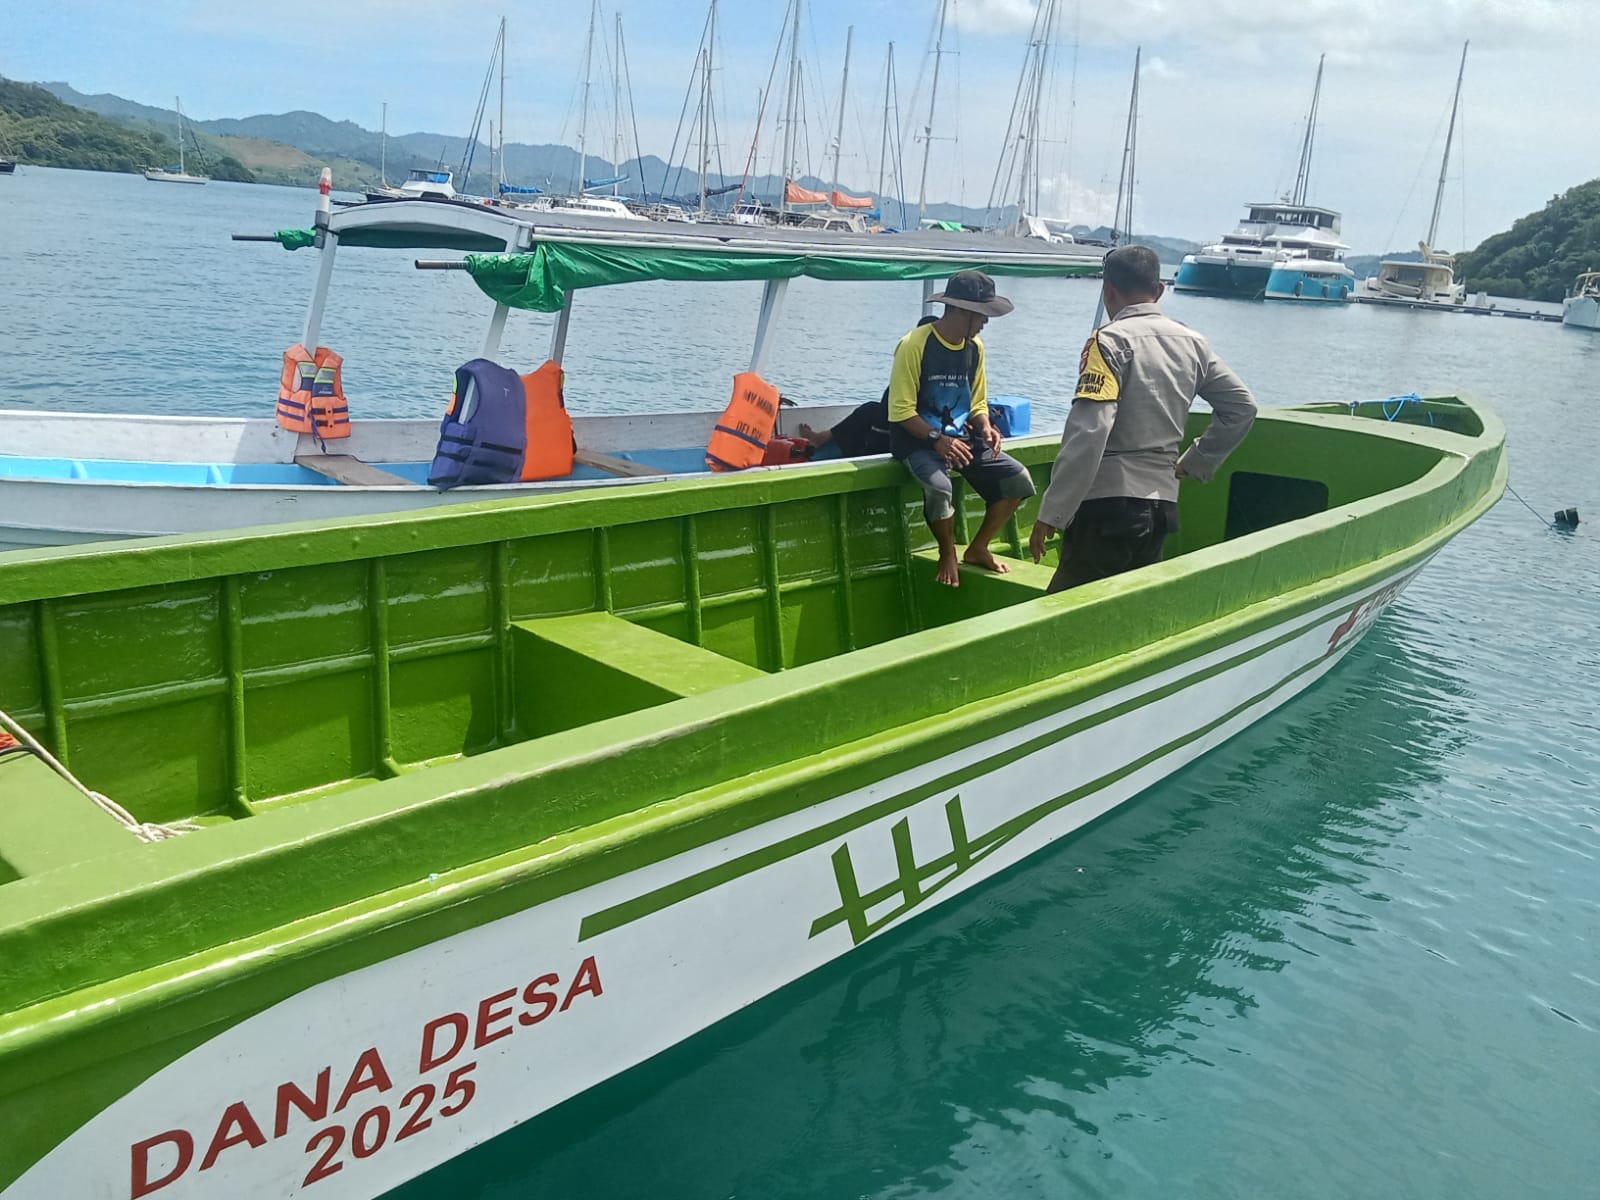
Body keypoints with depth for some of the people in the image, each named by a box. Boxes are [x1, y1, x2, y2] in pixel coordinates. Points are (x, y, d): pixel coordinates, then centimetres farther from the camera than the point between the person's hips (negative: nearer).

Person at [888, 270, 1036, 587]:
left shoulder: (975, 347, 6)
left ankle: (977, 549, 9)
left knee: (1018, 478, -10)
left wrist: (986, 429, -6)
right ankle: (948, 555, -5)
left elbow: (978, 403, 15)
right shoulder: (915, 344, -15)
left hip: (962, 438, 7)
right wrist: (937, 439, -26)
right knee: (939, 487, -36)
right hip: (919, 442, -6)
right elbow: (901, 410, -15)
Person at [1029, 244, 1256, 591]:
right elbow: (1241, 407, 16)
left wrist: (1050, 513, -17)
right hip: (1163, 503, 7)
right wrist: (1194, 464, 20)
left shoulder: (1110, 340, -10)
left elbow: (1088, 434, -19)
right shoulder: (1191, 342, 11)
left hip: (1108, 503, -7)